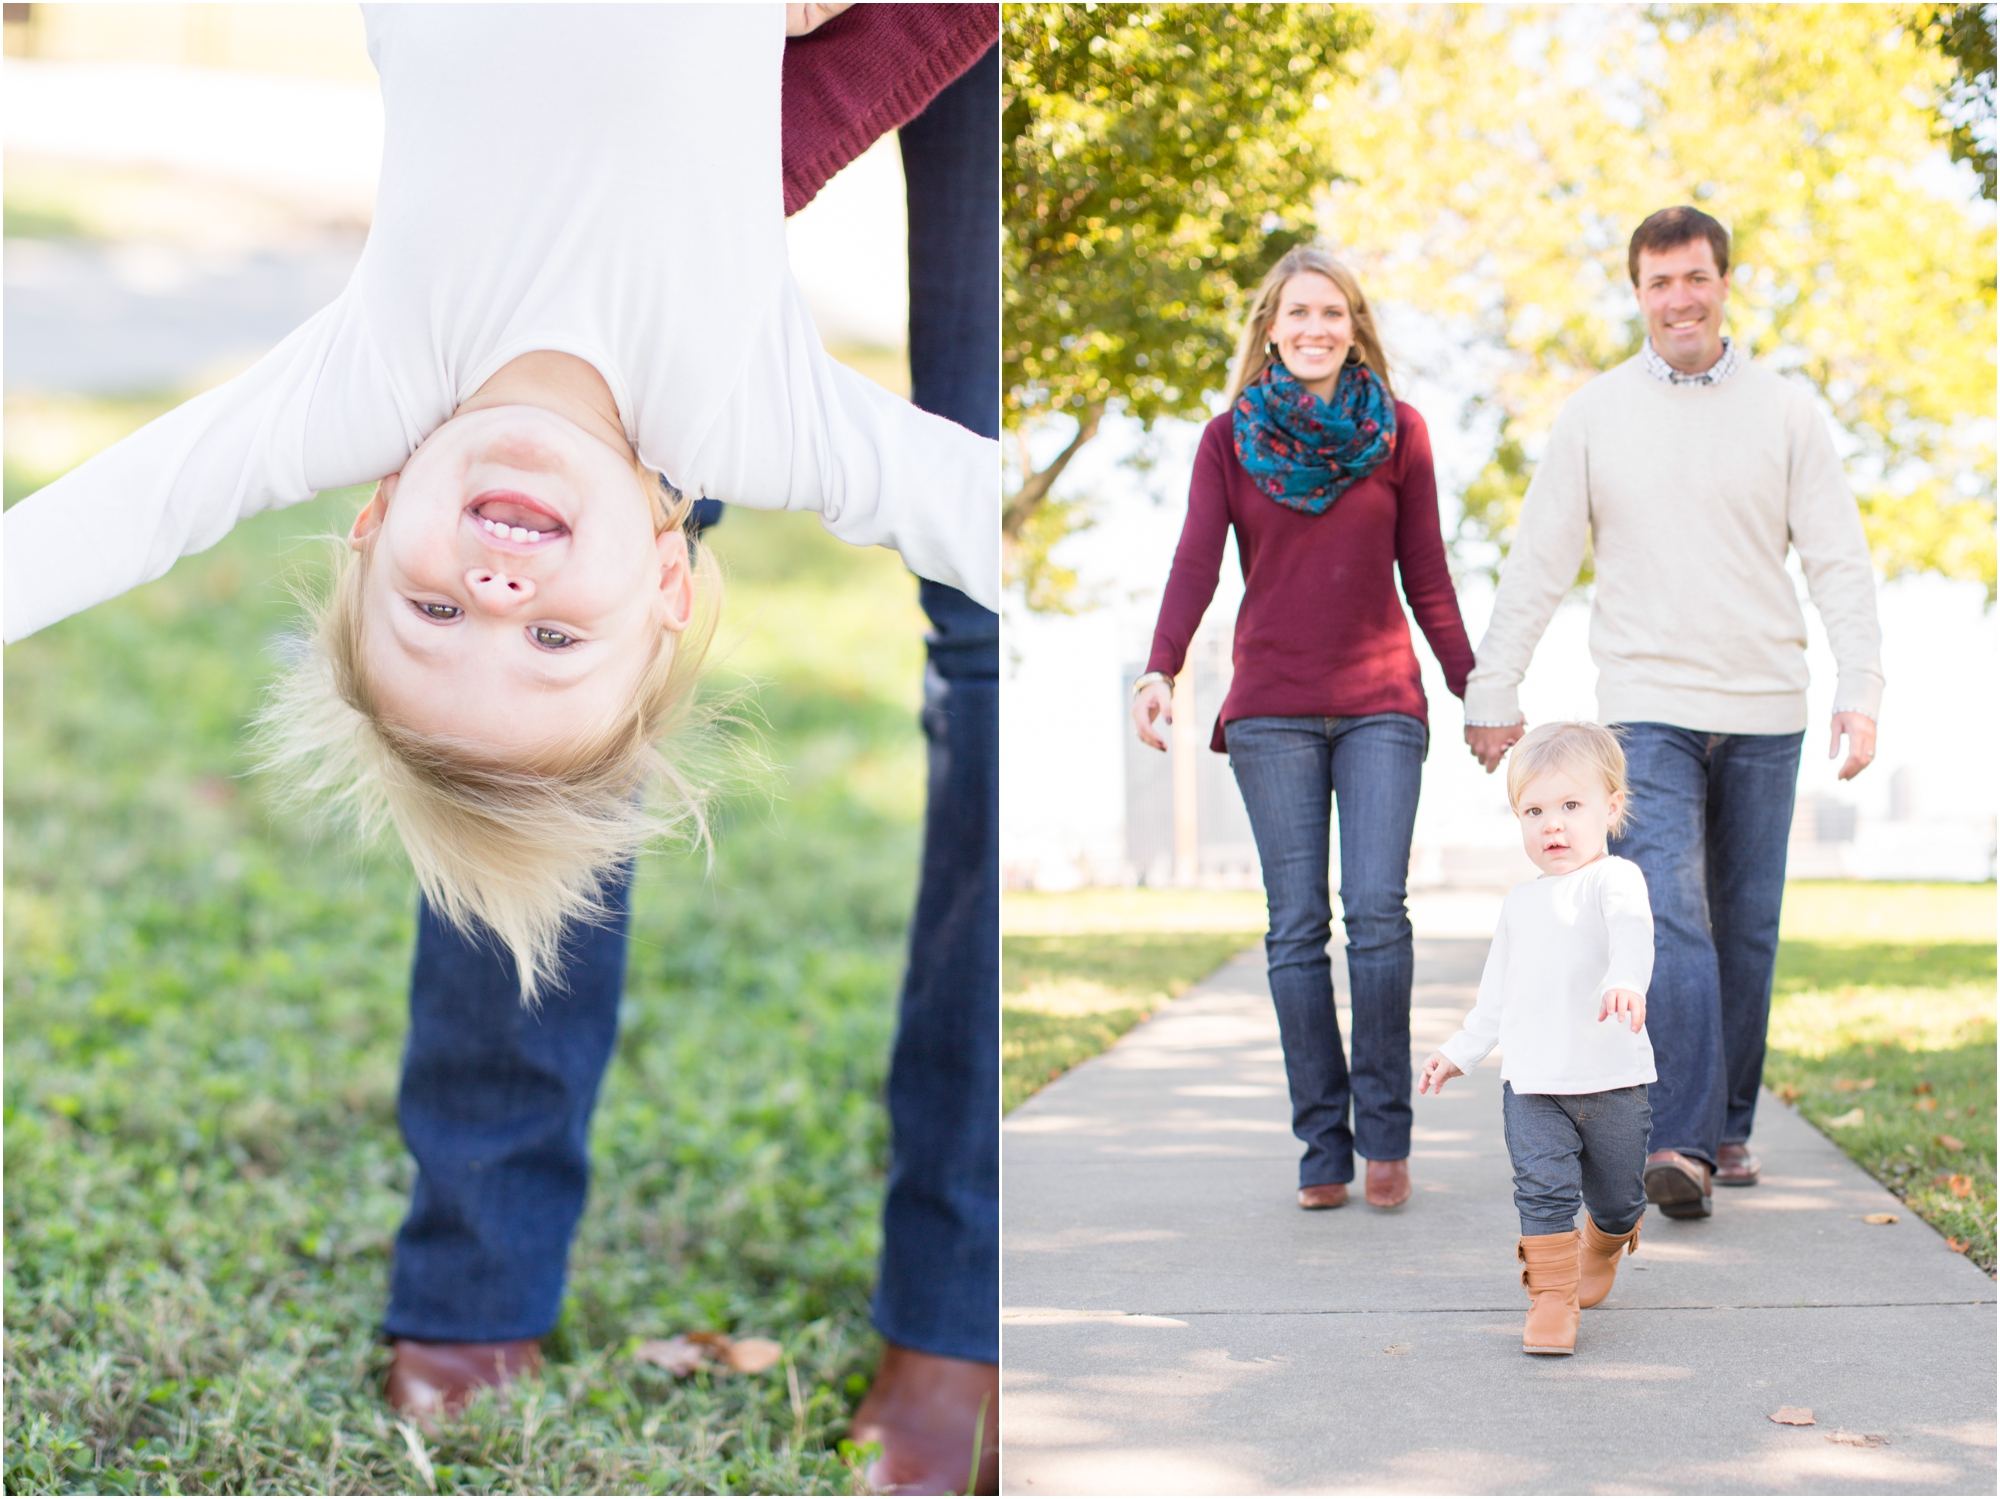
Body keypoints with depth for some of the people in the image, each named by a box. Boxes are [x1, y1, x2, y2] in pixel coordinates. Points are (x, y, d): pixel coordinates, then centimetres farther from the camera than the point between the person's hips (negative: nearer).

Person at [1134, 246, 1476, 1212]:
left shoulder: (1398, 432, 8)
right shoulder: (1230, 439, 6)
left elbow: (1427, 578, 11)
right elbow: (1196, 562, -5)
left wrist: (1477, 690, 8)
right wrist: (1160, 669, -20)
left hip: (1381, 703, 0)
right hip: (1271, 710, 0)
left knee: (1378, 913, -11)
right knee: (1297, 927, -1)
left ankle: (1385, 1133, 2)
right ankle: (1323, 1144, 4)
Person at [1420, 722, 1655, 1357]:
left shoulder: (1614, 878, -7)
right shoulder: (1521, 902, 13)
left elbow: (1632, 930, -30)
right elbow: (1498, 992, 25)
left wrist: (1625, 982, -50)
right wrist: (1461, 1051, 28)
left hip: (1612, 1082, -3)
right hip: (1531, 1085, 3)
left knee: (1617, 1201, 12)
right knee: (1543, 1188, -14)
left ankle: (1603, 1247, 43)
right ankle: (1552, 1295, -6)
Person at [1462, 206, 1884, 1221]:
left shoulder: (1785, 412, 5)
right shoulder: (1594, 416, 4)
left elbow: (1839, 560, 4)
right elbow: (1536, 566, 6)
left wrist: (1861, 689, -7)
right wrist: (1493, 691, 3)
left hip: (1764, 714, 2)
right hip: (1647, 708, -2)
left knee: (1747, 929, 7)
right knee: (1669, 918, -14)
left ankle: (1728, 1129, 19)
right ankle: (1680, 1141, -19)